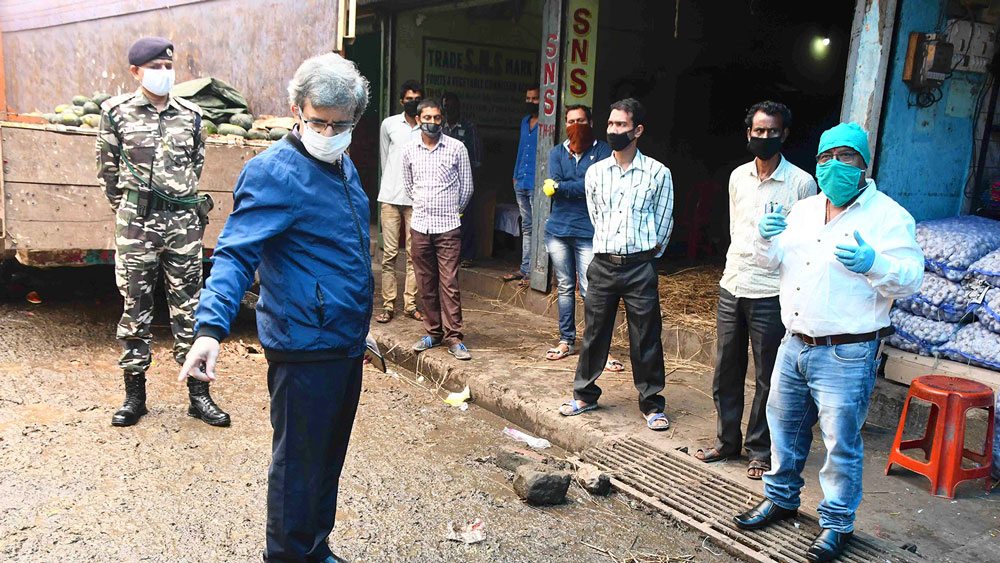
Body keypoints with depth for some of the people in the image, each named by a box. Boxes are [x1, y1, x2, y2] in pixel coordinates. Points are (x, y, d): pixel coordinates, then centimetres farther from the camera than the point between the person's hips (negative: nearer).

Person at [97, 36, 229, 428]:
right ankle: (135, 395, 17)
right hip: (136, 223, -1)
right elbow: (108, 169, 10)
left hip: (184, 222, 1)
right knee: (135, 307, 5)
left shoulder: (190, 115, 7)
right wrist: (126, 208, 13)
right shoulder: (117, 112, 2)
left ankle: (198, 394, 12)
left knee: (187, 306, 5)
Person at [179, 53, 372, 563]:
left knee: (330, 458, 21)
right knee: (298, 464, 4)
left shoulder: (344, 165, 12)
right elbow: (236, 255, -22)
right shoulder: (274, 171, -16)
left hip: (345, 343, 9)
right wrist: (211, 327, -35)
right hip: (303, 347, -9)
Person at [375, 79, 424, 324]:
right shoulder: (389, 124, 8)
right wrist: (392, 186, 13)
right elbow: (384, 160, 14)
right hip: (391, 197, 0)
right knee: (390, 253, -1)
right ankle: (388, 305, 5)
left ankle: (410, 304, 10)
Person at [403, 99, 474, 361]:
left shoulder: (456, 148, -1)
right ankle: (433, 332, 19)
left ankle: (453, 337, -1)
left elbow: (466, 187, 8)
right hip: (419, 226, 3)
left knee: (449, 283, -6)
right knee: (426, 284, 8)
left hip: (448, 227, -3)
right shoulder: (410, 150, 8)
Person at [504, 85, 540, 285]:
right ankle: (525, 269, 20)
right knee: (527, 227, 13)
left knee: (537, 228, -3)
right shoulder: (525, 122, 16)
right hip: (521, 184, 8)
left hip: (537, 185, -8)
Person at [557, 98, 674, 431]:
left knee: (646, 338, 3)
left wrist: (649, 252, 9)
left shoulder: (658, 173, -2)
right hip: (602, 265, 3)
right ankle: (585, 395, 27)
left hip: (640, 267, -3)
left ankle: (652, 404, 17)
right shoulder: (595, 172, 8)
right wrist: (610, 248, 13)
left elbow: (664, 222, 5)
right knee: (594, 333, 11)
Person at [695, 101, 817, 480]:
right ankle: (727, 440, 26)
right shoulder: (738, 177, 10)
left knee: (768, 378, 4)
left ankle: (760, 449, 18)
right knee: (726, 371, 12)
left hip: (771, 295, -5)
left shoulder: (801, 183, -5)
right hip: (731, 288, 5)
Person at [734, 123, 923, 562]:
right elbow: (772, 261, 13)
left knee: (841, 441, 3)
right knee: (785, 426, 18)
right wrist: (766, 238, -9)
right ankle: (781, 498, 38)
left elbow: (910, 278, -12)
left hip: (846, 355, -6)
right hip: (795, 345, 6)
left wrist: (871, 263, -30)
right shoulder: (804, 210, 10)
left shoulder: (887, 216, -7)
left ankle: (837, 524, 22)